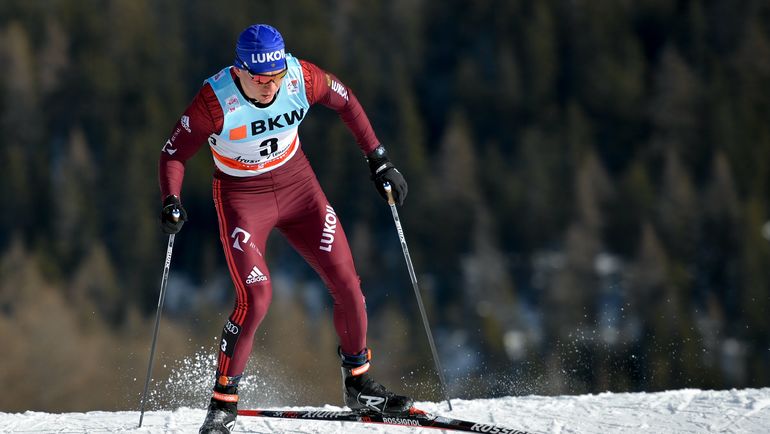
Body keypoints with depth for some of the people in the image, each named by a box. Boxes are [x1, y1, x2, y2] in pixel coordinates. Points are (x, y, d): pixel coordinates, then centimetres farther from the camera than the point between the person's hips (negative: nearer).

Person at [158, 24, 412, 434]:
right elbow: (174, 153, -17)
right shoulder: (215, 99, -26)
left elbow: (345, 101, 2)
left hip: (298, 185, 4)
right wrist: (171, 202, -35)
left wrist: (378, 160, 3)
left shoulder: (302, 77, -18)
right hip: (241, 199, -4)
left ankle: (359, 386, 19)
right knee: (255, 296, -21)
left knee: (347, 284, -1)